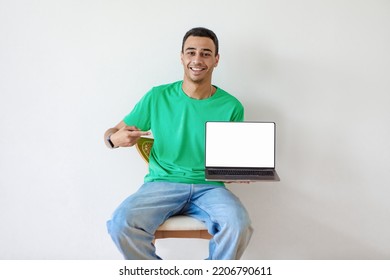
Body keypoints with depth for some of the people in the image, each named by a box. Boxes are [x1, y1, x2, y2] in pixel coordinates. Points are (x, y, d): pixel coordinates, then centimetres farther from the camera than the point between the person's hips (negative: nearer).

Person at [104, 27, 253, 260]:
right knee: (121, 224, -28)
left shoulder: (231, 106, 2)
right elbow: (111, 134, 7)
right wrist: (115, 139, -18)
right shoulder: (158, 97, 1)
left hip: (209, 186, 0)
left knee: (239, 225, -30)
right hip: (161, 183, 0)